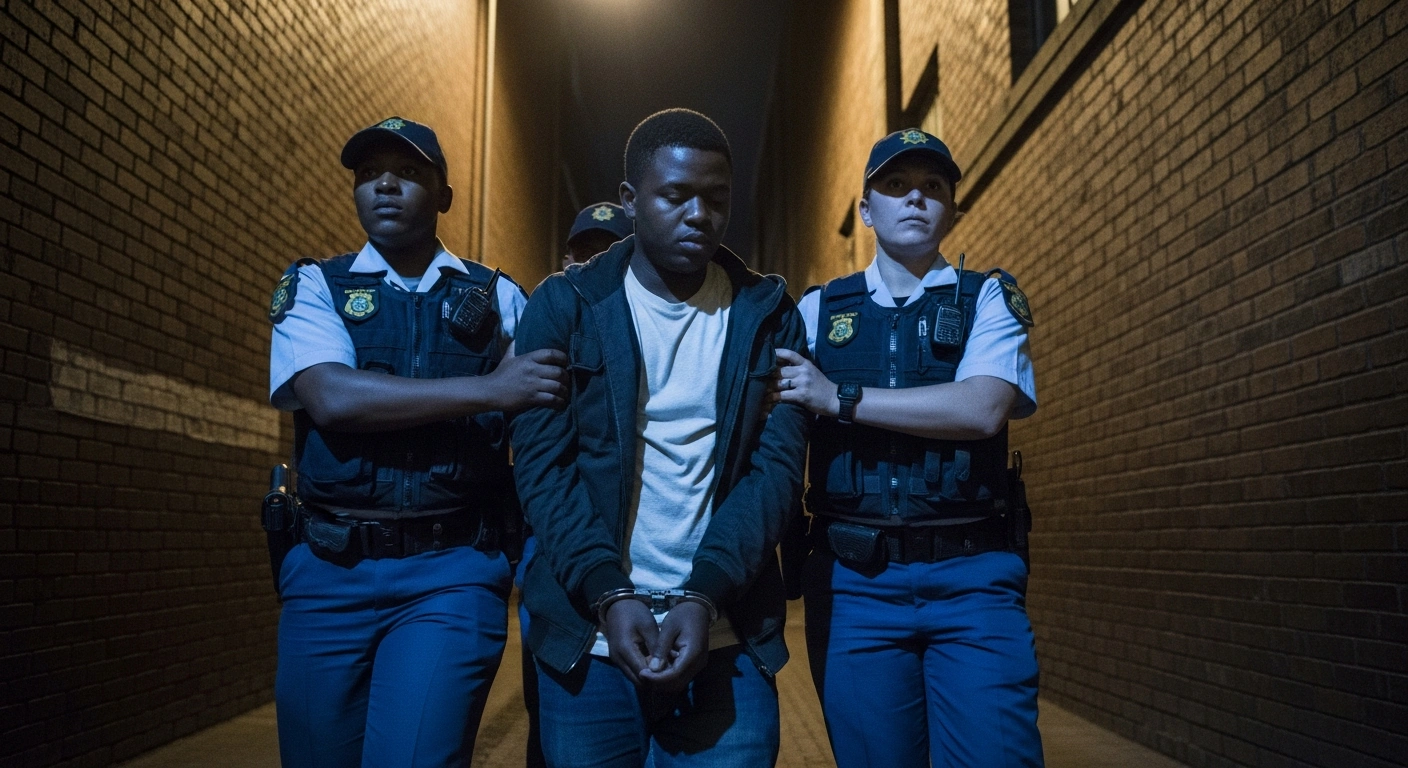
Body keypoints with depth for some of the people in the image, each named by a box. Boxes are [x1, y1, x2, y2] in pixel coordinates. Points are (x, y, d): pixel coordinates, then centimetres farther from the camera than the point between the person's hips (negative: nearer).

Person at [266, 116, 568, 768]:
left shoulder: (498, 298, 8)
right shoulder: (314, 286, 7)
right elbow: (330, 396, -12)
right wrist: (488, 389, -16)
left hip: (453, 573, -1)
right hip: (330, 572, 1)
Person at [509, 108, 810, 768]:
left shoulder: (767, 316, 3)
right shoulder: (563, 306, 1)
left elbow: (776, 464, -3)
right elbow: (541, 464, -4)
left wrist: (706, 594, -14)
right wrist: (608, 593, -15)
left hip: (727, 640, 1)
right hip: (588, 636, 0)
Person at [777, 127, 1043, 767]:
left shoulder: (989, 299, 7)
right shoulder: (819, 311, 12)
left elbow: (982, 408, -11)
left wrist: (839, 398, -12)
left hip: (972, 578, -1)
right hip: (853, 581, 1)